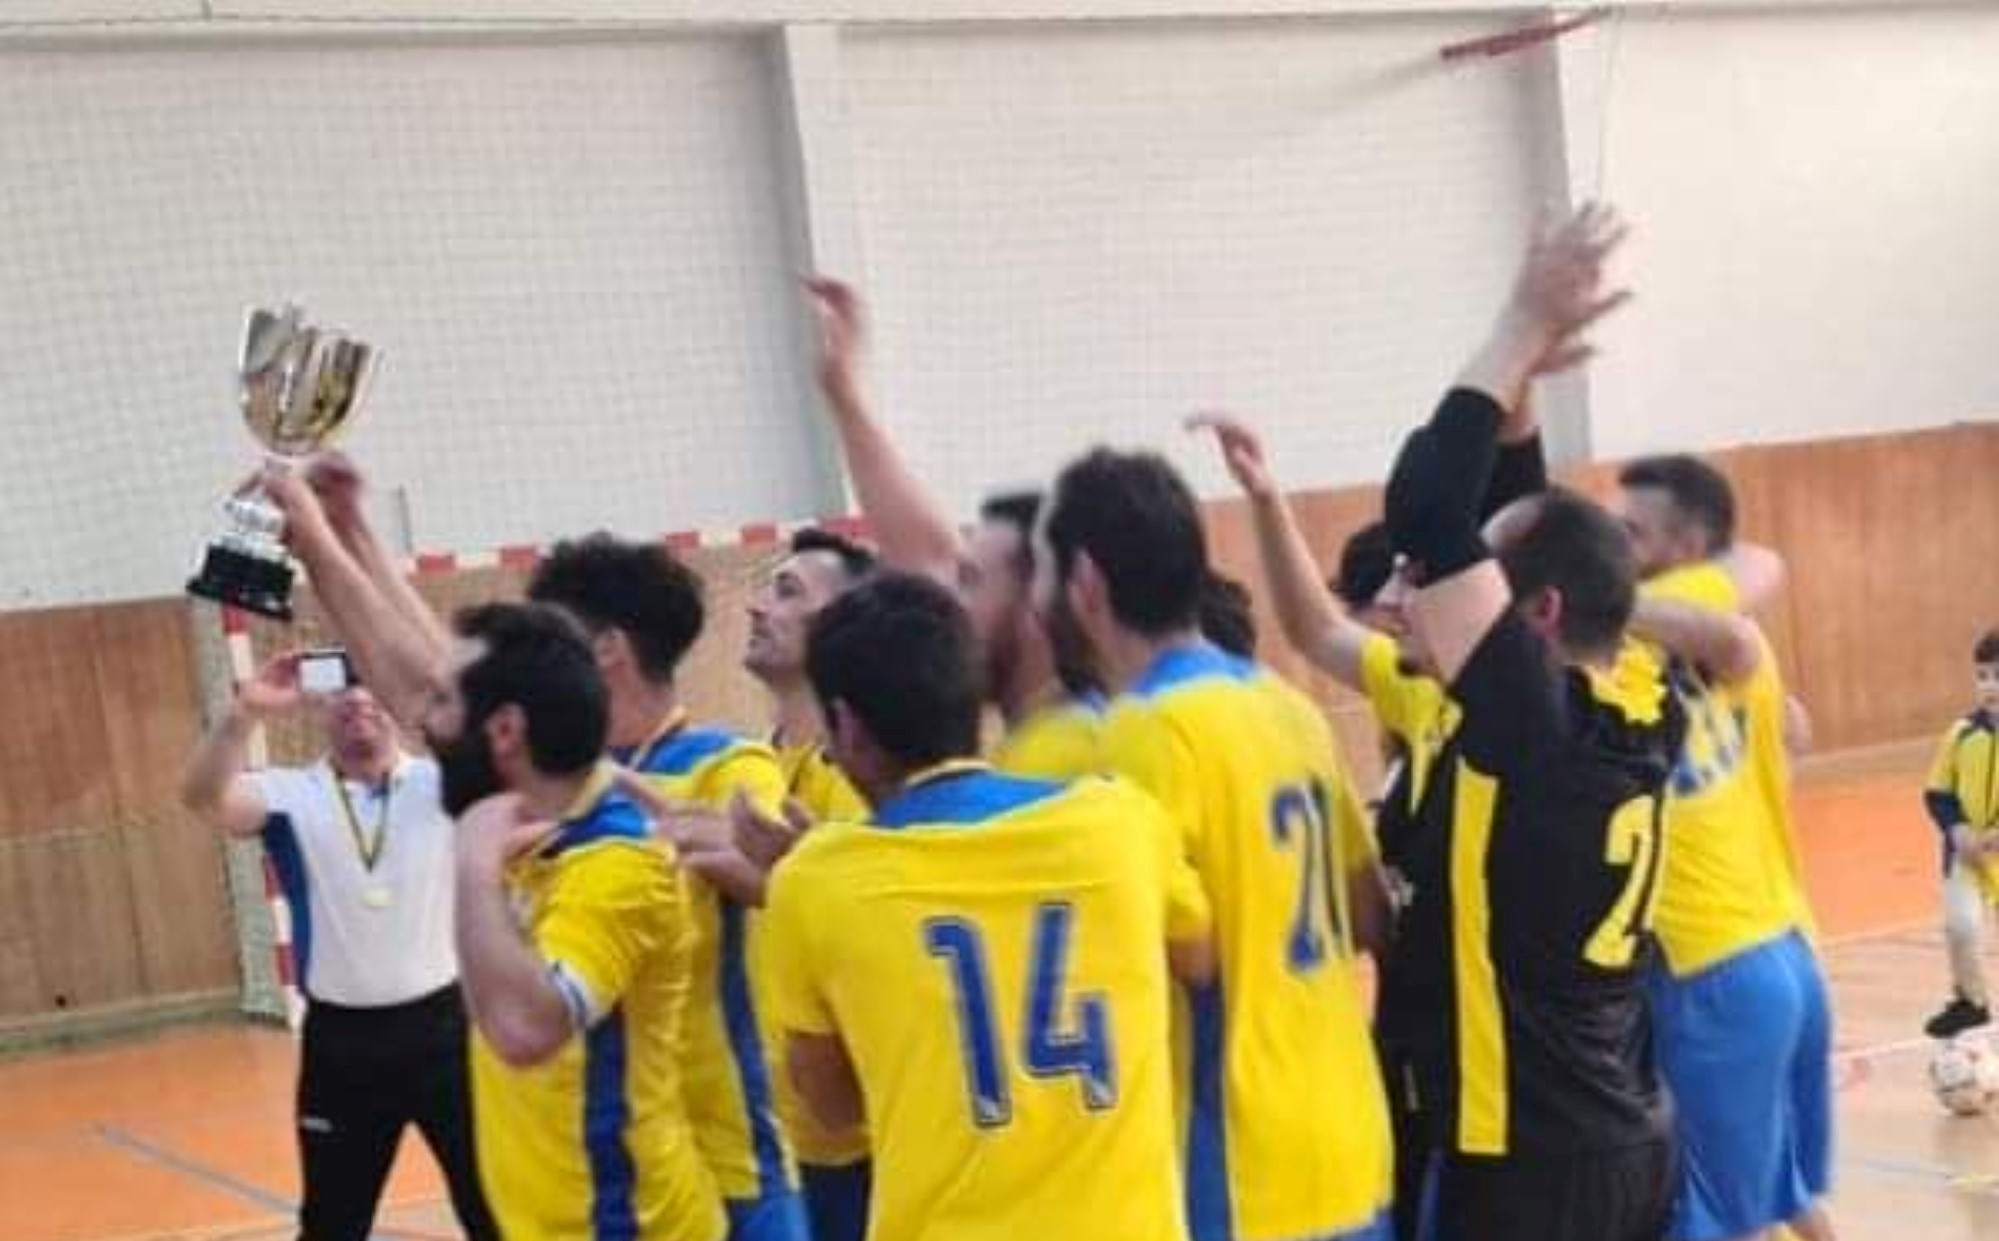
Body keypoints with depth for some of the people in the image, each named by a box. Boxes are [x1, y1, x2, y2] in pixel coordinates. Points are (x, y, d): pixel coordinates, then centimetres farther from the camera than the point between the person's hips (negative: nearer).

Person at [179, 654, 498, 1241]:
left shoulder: (443, 782, 0)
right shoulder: (291, 794, -1)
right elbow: (203, 797, -19)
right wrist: (245, 714, -36)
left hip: (442, 1025, 0)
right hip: (341, 1041, 0)